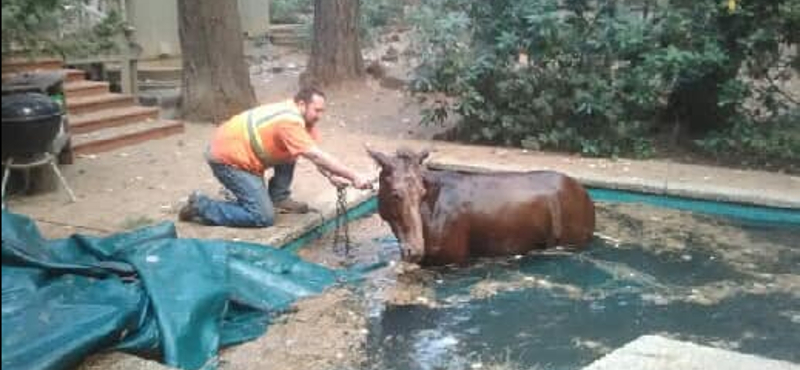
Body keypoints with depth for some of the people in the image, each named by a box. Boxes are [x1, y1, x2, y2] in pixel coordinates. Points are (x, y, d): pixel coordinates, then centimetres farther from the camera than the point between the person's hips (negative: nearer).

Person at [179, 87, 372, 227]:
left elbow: (316, 155, 5)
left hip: (239, 150, 10)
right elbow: (316, 156, -30)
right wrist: (354, 177, -29)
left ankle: (279, 198, 13)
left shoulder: (298, 115, 4)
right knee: (263, 218, -13)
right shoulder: (290, 122, -26)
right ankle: (200, 206, -2)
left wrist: (332, 177, -10)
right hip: (226, 158, -10)